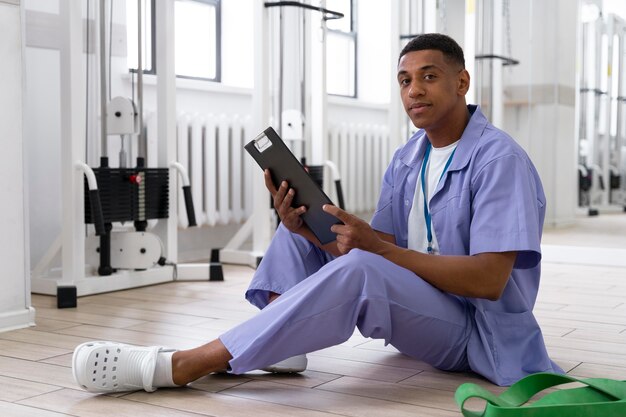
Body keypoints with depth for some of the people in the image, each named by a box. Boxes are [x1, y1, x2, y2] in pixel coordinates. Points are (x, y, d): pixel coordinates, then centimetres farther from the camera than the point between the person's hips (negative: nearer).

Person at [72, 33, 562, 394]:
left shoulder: (499, 158, -15)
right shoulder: (406, 159, 9)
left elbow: (489, 280, -23)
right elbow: (381, 248, 3)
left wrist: (378, 247, -26)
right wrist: (307, 230, -16)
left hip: (478, 331, -8)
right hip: (415, 300, 8)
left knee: (358, 270, -36)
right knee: (301, 223, 1)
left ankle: (177, 366, -32)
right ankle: (280, 346, -18)